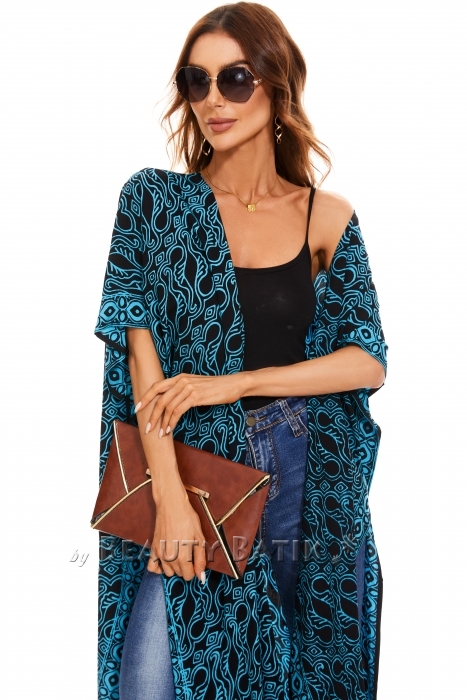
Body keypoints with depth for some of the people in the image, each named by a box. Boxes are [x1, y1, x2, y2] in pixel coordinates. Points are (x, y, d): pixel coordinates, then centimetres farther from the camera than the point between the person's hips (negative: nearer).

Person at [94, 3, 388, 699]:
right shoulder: (154, 199, -2)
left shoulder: (327, 217, 2)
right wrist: (169, 497, -17)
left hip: (308, 477, 2)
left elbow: (368, 361, -3)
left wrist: (235, 382, -15)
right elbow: (141, 348, -8)